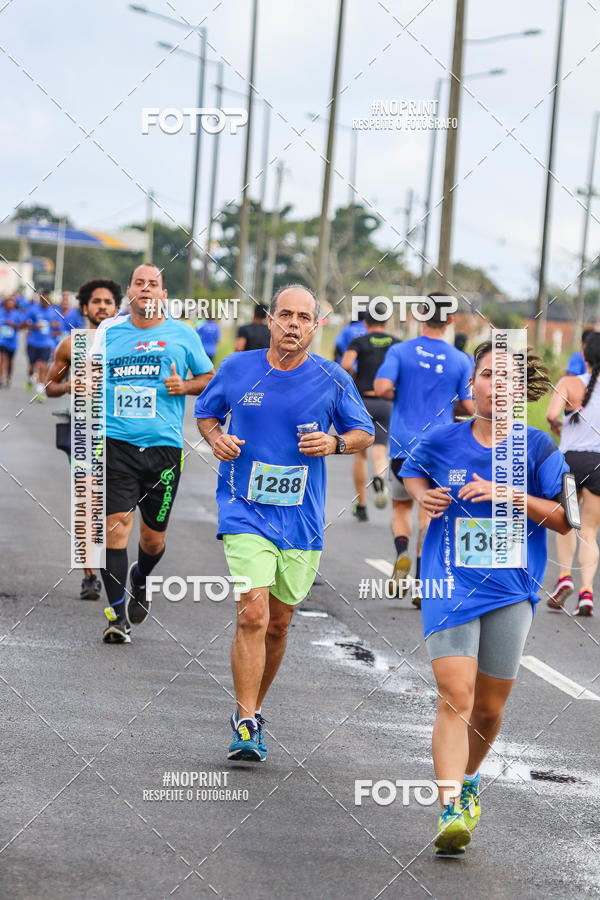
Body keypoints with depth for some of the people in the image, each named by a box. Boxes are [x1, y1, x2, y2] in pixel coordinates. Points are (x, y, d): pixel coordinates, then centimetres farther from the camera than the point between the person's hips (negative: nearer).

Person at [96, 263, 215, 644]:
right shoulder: (108, 331, 9)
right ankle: (117, 613, -8)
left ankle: (140, 579, 40)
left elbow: (210, 377, 15)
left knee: (153, 535, 6)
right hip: (117, 443, 0)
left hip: (164, 446, 0)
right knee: (116, 522, -14)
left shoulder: (182, 334, 6)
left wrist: (185, 386, -4)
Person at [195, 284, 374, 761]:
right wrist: (216, 437, -5)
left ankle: (253, 708, 33)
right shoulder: (237, 369, -1)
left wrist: (335, 443, -11)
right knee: (253, 615, -17)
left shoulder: (332, 379, -2)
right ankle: (246, 725, -12)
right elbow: (205, 412, 16)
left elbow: (365, 432, 10)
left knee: (278, 624, 11)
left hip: (301, 520, 2)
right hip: (245, 512, -2)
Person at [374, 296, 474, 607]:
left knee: (401, 505, 17)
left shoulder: (400, 351, -3)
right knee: (429, 512, 7)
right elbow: (470, 407, 0)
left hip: (402, 443, 0)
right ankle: (421, 583, -2)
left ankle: (402, 554, -11)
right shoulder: (460, 361, 0)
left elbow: (382, 387, -15)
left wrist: (403, 397, 6)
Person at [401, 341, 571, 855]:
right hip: (451, 583, -1)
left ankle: (468, 782, 39)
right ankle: (450, 811, -21)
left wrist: (509, 495, -16)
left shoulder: (536, 448, -2)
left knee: (489, 708, 11)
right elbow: (412, 470, 23)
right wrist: (423, 495, 2)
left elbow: (565, 519, -5)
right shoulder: (443, 442, 1)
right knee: (455, 696, -16)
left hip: (512, 589, 1)